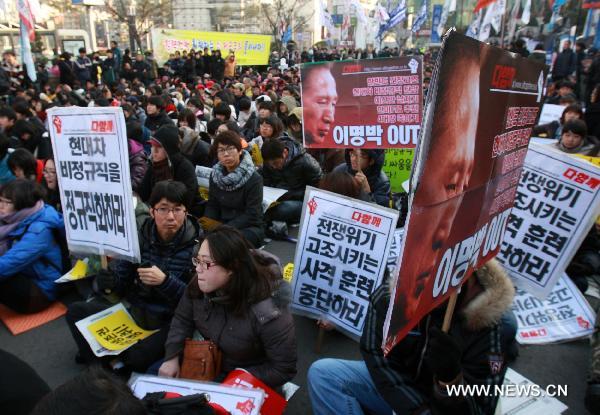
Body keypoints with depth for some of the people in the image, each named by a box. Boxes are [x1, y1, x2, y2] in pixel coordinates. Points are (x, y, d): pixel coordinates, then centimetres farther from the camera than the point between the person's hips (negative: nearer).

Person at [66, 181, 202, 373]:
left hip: (169, 321, -5)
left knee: (138, 356, -29)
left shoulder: (197, 246, -14)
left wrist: (165, 281, -30)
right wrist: (105, 277, -24)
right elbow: (119, 283, 0)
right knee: (76, 311, 1)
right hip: (133, 308, 5)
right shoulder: (140, 236, -2)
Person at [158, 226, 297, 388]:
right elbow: (182, 319, 2)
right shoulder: (200, 285, -16)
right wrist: (172, 357, -12)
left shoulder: (268, 313, -35)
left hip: (248, 381, -5)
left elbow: (284, 369, -24)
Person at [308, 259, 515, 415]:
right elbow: (379, 362, -16)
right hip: (392, 388, 3)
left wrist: (450, 377, -38)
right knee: (322, 372, -16)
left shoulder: (484, 324, -22)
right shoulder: (389, 296, -18)